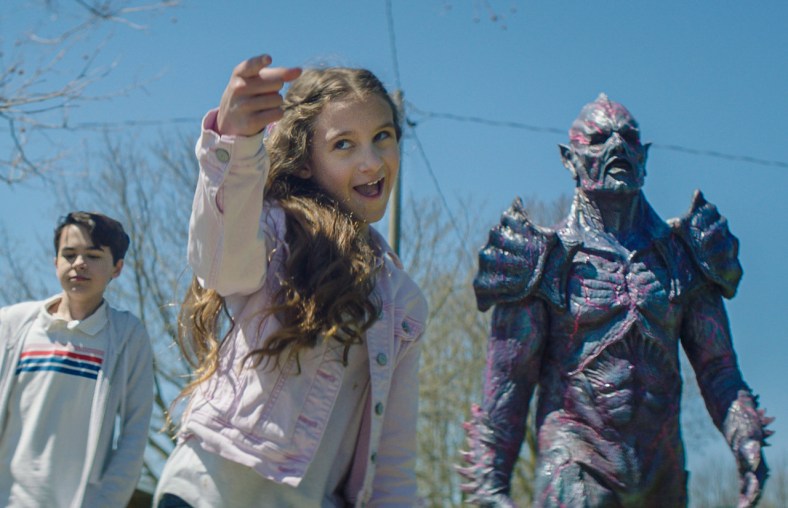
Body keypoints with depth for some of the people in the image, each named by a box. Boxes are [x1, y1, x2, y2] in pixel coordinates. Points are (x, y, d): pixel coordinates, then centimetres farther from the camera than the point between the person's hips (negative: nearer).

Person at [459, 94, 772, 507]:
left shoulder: (682, 255, 12)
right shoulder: (547, 261, 1)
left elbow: (717, 367, 12)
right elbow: (508, 378, 0)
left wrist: (746, 441, -3)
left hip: (662, 470, 4)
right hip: (576, 458, -4)